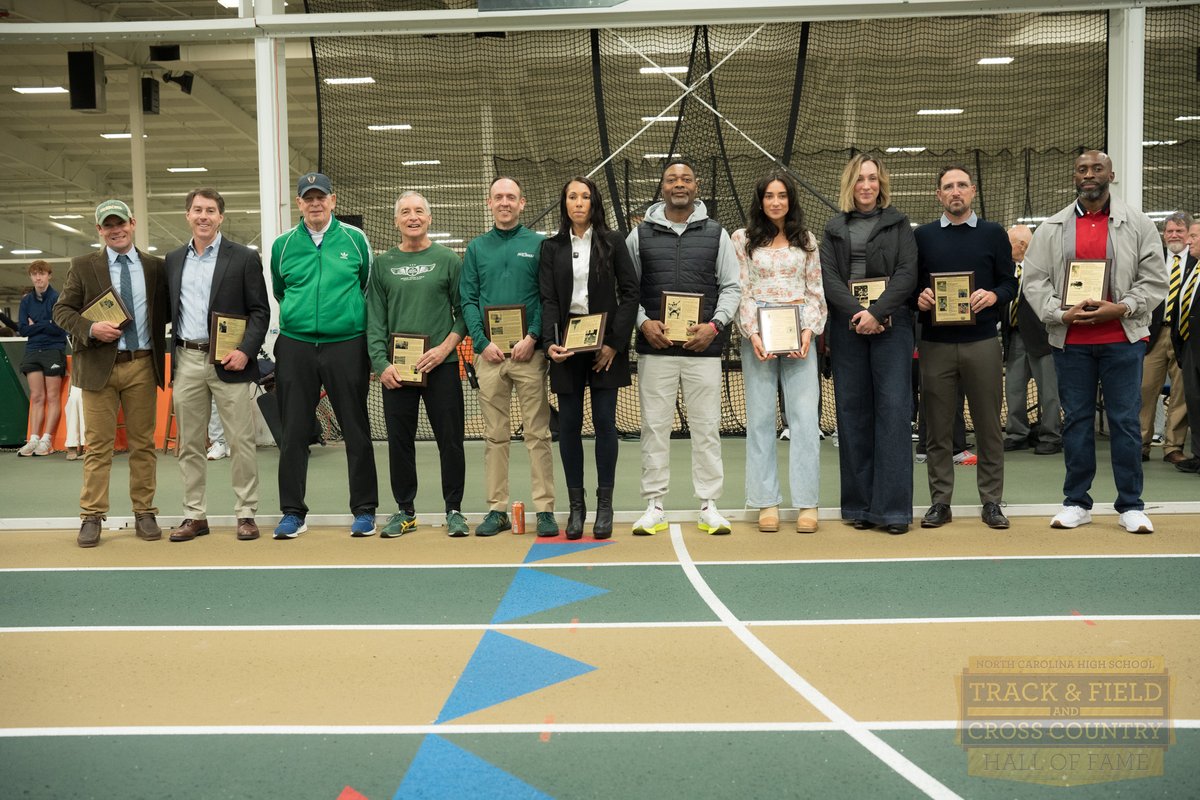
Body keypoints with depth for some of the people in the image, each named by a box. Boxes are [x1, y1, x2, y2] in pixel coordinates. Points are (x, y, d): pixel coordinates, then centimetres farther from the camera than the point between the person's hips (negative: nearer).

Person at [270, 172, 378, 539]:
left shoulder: (354, 239, 3)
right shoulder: (283, 245, 8)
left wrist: (372, 343, 7)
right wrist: (299, 317, 14)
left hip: (347, 346, -2)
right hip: (295, 347, 2)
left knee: (357, 431, 2)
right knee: (294, 433, 5)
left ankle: (364, 510, 12)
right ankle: (292, 512, 15)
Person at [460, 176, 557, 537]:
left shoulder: (538, 244, 6)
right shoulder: (477, 247, 12)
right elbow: (468, 300, 7)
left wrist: (533, 337, -12)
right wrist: (482, 342, -6)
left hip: (529, 351, -2)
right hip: (489, 353, 2)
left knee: (537, 433, -2)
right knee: (495, 435, 6)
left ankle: (545, 509, 3)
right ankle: (497, 509, 13)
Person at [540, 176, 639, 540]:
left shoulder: (612, 241, 5)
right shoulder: (551, 247, 9)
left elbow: (629, 292, 0)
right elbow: (547, 299, 4)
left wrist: (615, 342, -9)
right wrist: (550, 342, -12)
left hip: (605, 344, -1)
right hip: (567, 342, 2)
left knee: (604, 421, -1)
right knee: (569, 424, 2)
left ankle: (604, 505, 7)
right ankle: (575, 505, 10)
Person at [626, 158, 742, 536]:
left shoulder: (716, 234, 9)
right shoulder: (640, 235, 9)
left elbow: (731, 287, 8)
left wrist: (715, 325, -7)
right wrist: (643, 322, -7)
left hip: (703, 347, 0)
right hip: (654, 347, 0)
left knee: (706, 427, 2)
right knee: (654, 426, 3)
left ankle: (709, 506, 12)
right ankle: (654, 506, 12)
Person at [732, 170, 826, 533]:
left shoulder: (806, 240, 13)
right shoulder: (743, 239, 7)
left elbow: (816, 292, 10)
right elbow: (740, 290, 1)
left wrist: (809, 331, -5)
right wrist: (752, 334, -10)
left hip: (799, 337, 1)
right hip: (757, 336, -1)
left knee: (805, 418, -5)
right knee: (760, 419, 0)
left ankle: (806, 504, -2)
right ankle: (767, 503, 6)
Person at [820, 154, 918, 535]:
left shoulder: (898, 224, 10)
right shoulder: (834, 229, 15)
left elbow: (907, 274, -2)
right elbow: (828, 277, 3)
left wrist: (877, 312, -15)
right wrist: (856, 313, -13)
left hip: (891, 325, -2)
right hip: (847, 327, 2)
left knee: (893, 410, -7)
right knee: (853, 413, 2)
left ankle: (893, 507, -4)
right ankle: (860, 505, 9)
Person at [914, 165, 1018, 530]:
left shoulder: (994, 234, 9)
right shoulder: (923, 236, 10)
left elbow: (1010, 283, 7)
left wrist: (994, 296, -13)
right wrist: (919, 298, -11)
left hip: (982, 342, 0)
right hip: (936, 344, 0)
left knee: (988, 425, 4)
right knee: (938, 427, 4)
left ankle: (991, 502, 14)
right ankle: (940, 502, 13)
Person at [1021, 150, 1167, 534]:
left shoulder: (1138, 224, 4)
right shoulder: (1051, 228, 7)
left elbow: (1154, 279, 1)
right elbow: (1034, 281, 3)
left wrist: (1120, 308, -13)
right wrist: (1060, 314, -12)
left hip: (1122, 338, -1)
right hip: (1070, 341, 1)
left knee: (1125, 420, 2)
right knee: (1076, 420, 7)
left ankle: (1131, 505, 12)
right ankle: (1077, 503, 16)